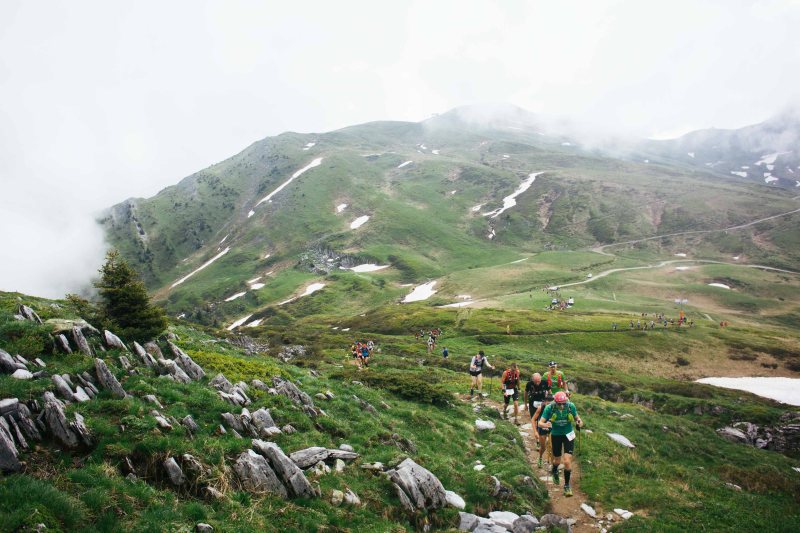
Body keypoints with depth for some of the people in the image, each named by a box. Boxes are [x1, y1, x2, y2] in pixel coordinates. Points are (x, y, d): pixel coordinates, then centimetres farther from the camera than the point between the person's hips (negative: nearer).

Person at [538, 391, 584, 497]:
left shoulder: (571, 406, -19)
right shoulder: (549, 408, -22)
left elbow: (576, 417, -2)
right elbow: (540, 423, -22)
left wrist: (579, 421, -25)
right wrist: (545, 425, -44)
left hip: (568, 435, 0)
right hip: (556, 435, 0)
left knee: (567, 461, -11)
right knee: (557, 461, 14)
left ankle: (567, 485, 8)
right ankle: (555, 472, 51)